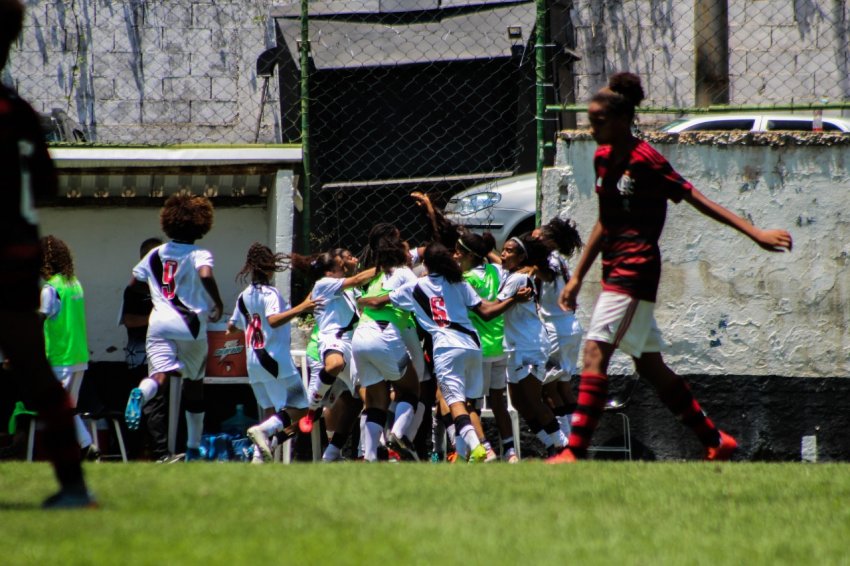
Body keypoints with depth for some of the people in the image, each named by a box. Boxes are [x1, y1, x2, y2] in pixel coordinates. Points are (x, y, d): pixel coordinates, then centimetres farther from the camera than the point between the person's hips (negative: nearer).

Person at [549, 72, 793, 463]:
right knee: (650, 367, 12)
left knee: (595, 352, -16)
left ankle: (575, 451, -20)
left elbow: (696, 200, -11)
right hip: (615, 270, 9)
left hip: (635, 271, -9)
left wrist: (755, 233, -14)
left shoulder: (645, 160, -13)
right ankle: (715, 441, 21)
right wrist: (577, 277, 22)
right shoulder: (603, 159, 11)